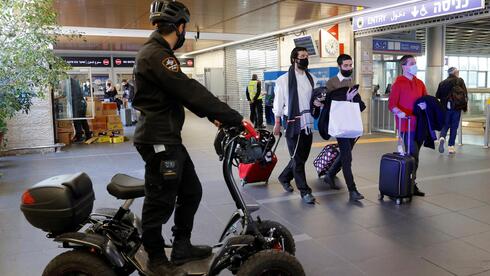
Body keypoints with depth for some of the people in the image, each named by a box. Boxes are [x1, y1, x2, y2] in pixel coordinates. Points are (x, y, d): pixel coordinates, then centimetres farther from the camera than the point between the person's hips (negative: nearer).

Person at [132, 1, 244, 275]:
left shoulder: (158, 53, 17)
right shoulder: (156, 54, -17)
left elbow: (184, 93, 17)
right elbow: (192, 92, -25)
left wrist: (213, 117, 9)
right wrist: (236, 118, -23)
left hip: (170, 139, 11)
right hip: (159, 141, -11)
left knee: (191, 191, 16)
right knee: (161, 201, 2)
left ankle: (182, 247, 29)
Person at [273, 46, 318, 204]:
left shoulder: (312, 79, 11)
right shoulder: (284, 80, -3)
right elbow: (278, 102, -1)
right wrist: (277, 123, -2)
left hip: (308, 124, 6)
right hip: (293, 123, -5)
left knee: (303, 156, 13)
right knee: (297, 159, -1)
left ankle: (284, 177, 35)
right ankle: (304, 191, 7)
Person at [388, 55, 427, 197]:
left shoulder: (419, 83, 14)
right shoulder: (398, 84, -7)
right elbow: (391, 104, -11)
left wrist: (425, 105, -4)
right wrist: (398, 112, -30)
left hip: (419, 124, 7)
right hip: (406, 125, -7)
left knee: (414, 155, 13)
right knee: (412, 155, -9)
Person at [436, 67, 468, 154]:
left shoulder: (442, 83, 8)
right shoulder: (460, 81, 0)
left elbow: (437, 96, 7)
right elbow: (465, 94, -5)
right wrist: (465, 107, 2)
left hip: (445, 108, 2)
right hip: (457, 108, -2)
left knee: (445, 125, 12)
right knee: (454, 127, 5)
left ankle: (442, 138, -18)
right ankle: (451, 147, 5)